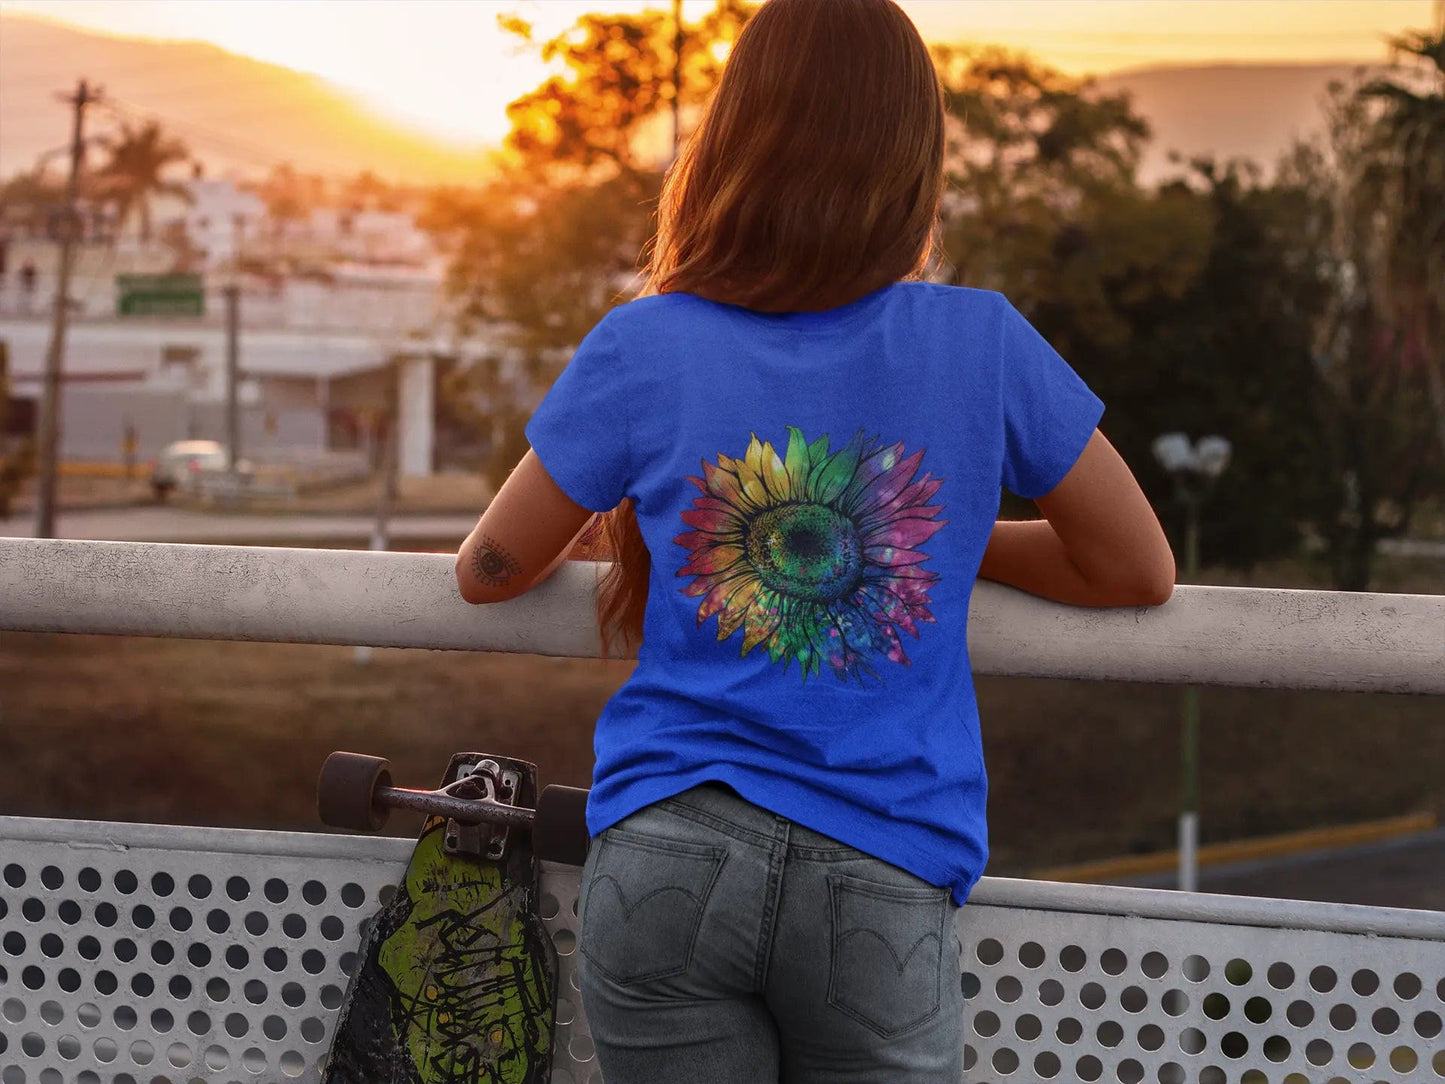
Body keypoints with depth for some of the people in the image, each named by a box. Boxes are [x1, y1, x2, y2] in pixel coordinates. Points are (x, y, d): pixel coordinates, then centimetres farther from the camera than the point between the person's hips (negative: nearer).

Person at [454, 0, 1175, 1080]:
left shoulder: (645, 350, -2)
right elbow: (1140, 571, 9)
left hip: (665, 858, 0)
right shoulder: (982, 343, -2)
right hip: (882, 881, 0)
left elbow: (489, 569, 12)